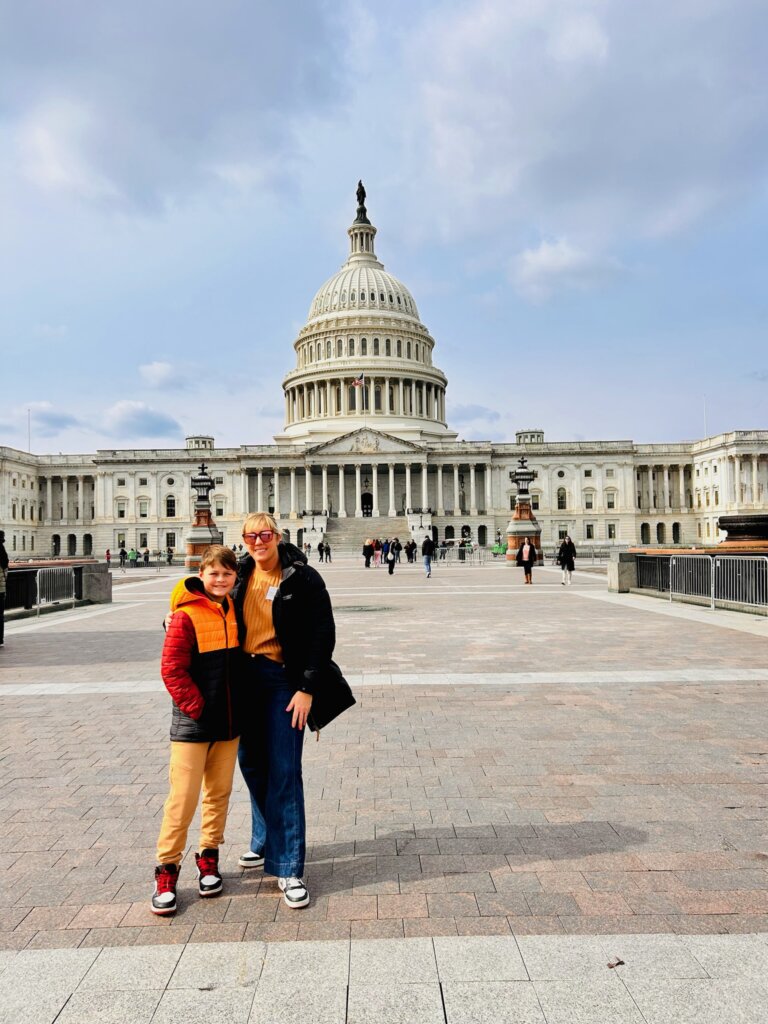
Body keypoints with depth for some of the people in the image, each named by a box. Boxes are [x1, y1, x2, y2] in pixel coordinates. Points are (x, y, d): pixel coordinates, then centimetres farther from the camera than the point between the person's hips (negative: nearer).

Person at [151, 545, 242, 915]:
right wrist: (196, 706, -13)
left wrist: (240, 706, 9)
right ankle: (167, 870, 15)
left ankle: (208, 857, 30)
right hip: (192, 722, -5)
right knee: (183, 798, -1)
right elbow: (172, 669, -14)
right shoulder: (186, 615, -13)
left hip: (229, 722, 5)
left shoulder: (235, 611, 5)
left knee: (219, 793, 14)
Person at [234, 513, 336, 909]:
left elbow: (323, 635, -11)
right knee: (252, 764, 16)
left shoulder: (303, 578, -10)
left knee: (283, 771, -4)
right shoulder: (240, 575, 5)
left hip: (283, 681, -5)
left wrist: (307, 689, -15)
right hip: (245, 679, 6)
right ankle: (266, 840, 38)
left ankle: (288, 868, 6)